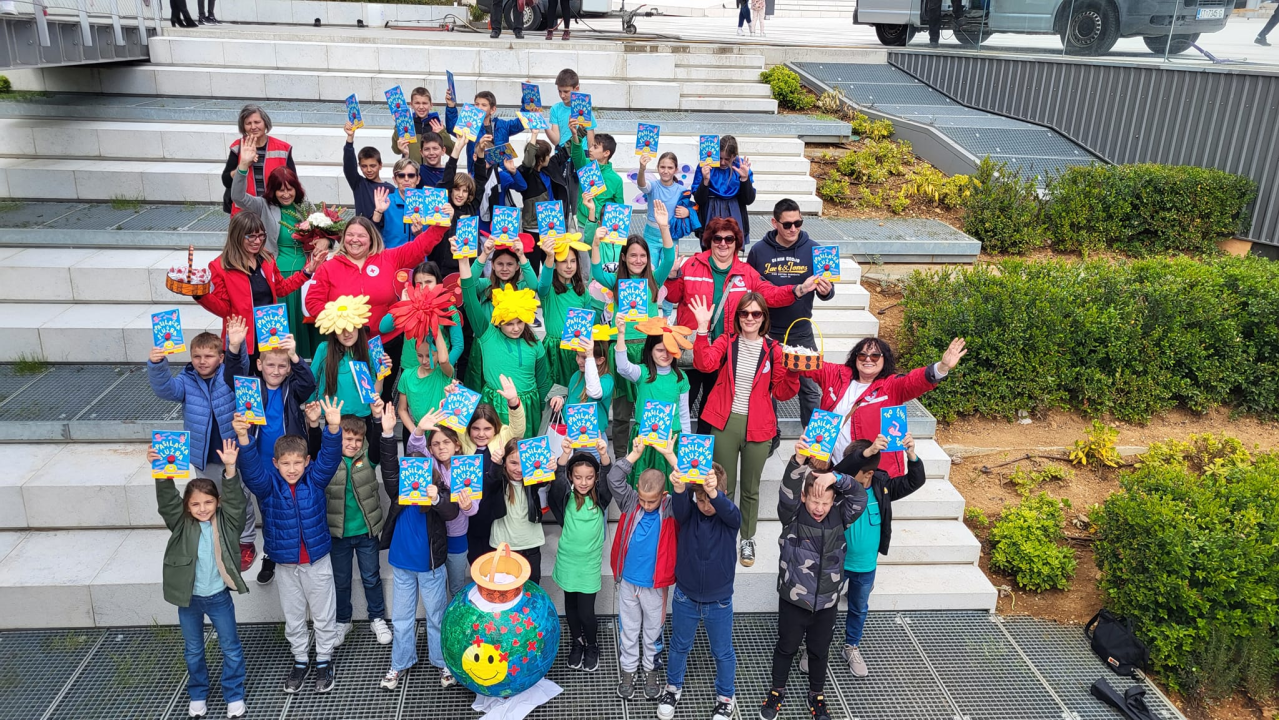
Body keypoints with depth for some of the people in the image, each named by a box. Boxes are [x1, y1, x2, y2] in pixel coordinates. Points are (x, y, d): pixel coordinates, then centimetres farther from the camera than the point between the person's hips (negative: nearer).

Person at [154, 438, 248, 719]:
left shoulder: (226, 522, -10)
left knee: (231, 648, 10)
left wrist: (230, 469, -40)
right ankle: (197, 695, 39)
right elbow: (167, 499, -21)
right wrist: (161, 471, -39)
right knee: (193, 650, 19)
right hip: (189, 598, 1)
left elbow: (235, 498, -24)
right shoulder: (181, 524, -8)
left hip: (218, 596, -1)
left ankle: (234, 696, 27)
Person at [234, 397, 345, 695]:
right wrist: (243, 439, -49)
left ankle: (324, 661, 33)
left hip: (317, 560, -1)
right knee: (293, 618, 18)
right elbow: (250, 467, -29)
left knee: (324, 615, 13)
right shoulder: (268, 484, -11)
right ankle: (300, 660, 38)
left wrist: (333, 428, -47)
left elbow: (330, 456, -26)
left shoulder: (315, 479, -11)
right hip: (285, 563, 1)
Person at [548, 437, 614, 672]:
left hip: (590, 563, -1)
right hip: (567, 561, 1)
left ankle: (592, 646, 26)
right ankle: (576, 643, 41)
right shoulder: (565, 498, -8)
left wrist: (604, 454, -45)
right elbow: (558, 482, -28)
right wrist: (565, 454, -46)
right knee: (571, 606, 17)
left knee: (586, 612, -1)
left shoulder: (600, 499, -7)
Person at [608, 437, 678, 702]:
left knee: (653, 630, 18)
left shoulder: (670, 508, -14)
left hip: (655, 583, -1)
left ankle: (651, 670, 38)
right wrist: (634, 455, -28)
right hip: (628, 580, 1)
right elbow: (614, 480, -23)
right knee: (628, 629, 17)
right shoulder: (630, 502, -10)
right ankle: (628, 670, 36)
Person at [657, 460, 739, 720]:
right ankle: (673, 688, 45)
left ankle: (726, 697, 40)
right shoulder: (689, 511, -14)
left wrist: (714, 494, -63)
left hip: (719, 600, -1)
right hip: (685, 597, 1)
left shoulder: (729, 515, -16)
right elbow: (679, 508, -37)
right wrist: (679, 489, -62)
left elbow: (731, 512, -40)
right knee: (679, 646, 21)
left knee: (723, 652, 16)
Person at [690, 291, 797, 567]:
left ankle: (747, 539, 31)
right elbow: (705, 363, -19)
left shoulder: (773, 349, 1)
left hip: (758, 427, 0)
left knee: (751, 488, 14)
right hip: (726, 423, 0)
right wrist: (702, 328, -26)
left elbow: (782, 392, 2)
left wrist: (792, 371, -15)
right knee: (724, 486, 10)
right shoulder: (726, 341, 0)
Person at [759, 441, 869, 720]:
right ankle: (776, 691, 40)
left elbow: (860, 496, -19)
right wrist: (798, 461, -51)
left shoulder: (839, 517, -7)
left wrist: (837, 477, -37)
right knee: (786, 647, 18)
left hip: (827, 601, 2)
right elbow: (787, 494, -34)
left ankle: (817, 695, 42)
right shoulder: (793, 517, -16)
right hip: (794, 598, -2)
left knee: (819, 651, 20)